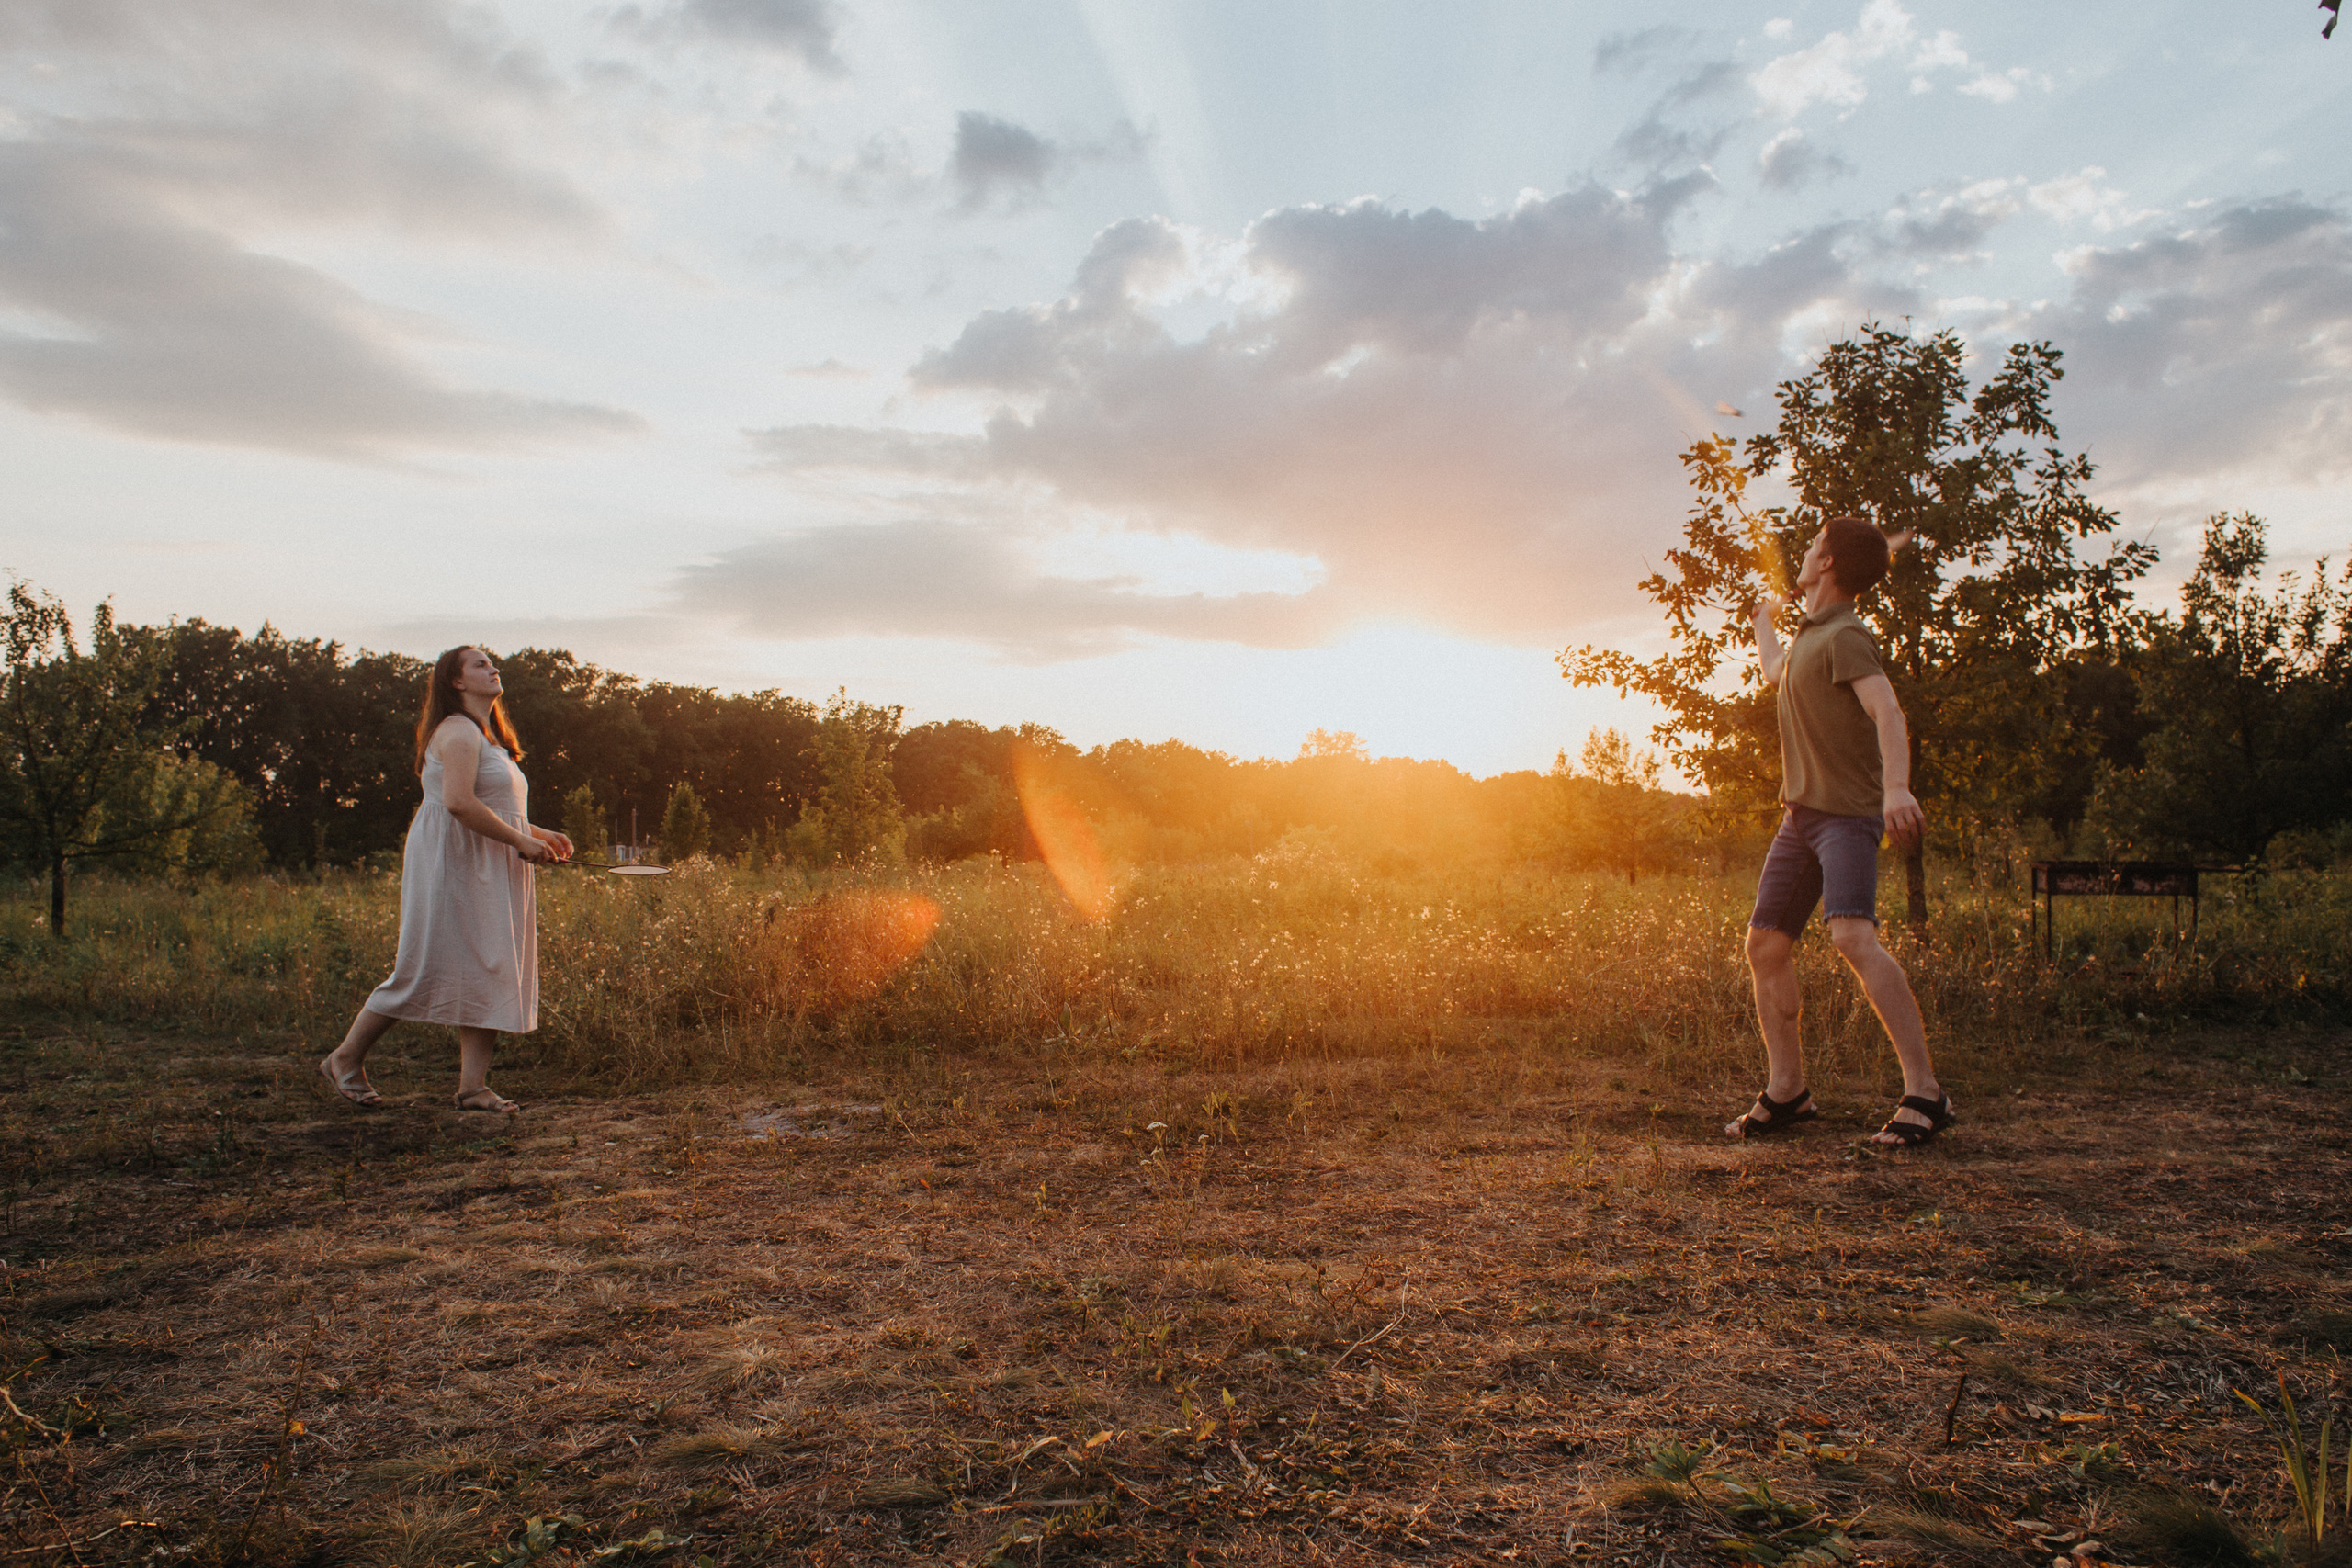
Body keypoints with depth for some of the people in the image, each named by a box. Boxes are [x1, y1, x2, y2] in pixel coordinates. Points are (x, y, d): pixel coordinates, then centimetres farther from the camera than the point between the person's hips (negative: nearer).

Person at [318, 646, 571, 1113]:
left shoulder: (489, 738, 21)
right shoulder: (458, 732, -11)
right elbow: (459, 802, -24)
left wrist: (538, 834, 15)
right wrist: (520, 840, -19)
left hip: (486, 873, 10)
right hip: (451, 863, -10)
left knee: (488, 973, 3)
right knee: (426, 970, -5)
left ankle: (473, 1084, 3)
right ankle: (346, 1058, 12)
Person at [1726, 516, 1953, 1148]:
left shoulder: (1844, 636, -11)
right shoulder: (1809, 636, 18)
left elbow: (1887, 711, -27)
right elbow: (1776, 674, 43)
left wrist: (1897, 787, -44)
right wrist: (1764, 622, 62)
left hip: (1847, 812, -9)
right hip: (1800, 813, 9)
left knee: (1852, 936, -27)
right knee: (1765, 946, 6)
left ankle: (1924, 1092, -24)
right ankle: (1787, 1091, 15)